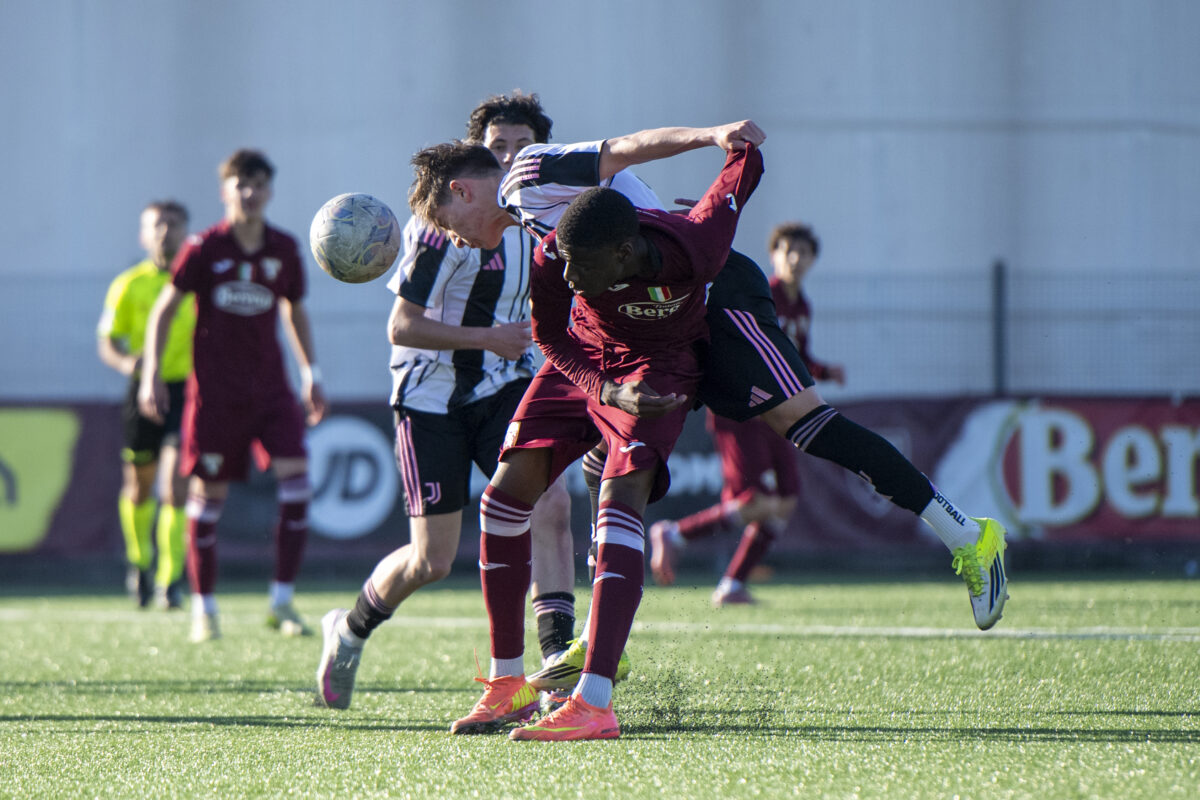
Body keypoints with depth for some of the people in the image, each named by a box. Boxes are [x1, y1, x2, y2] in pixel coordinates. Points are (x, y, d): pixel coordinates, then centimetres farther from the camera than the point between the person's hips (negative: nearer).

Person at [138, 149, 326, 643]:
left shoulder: (284, 249, 5)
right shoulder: (204, 249, -6)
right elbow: (164, 309, 0)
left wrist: (310, 372, 17)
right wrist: (151, 374, -7)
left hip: (271, 387, 3)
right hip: (214, 390, -3)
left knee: (295, 476, -13)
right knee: (208, 491, 0)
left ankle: (282, 602, -6)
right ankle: (203, 608, 13)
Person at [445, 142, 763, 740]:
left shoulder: (695, 251, -34)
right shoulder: (554, 257, -29)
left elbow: (743, 168, -15)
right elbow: (550, 336, -9)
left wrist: (739, 145, 9)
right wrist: (607, 391, -25)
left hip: (661, 366, -4)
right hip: (584, 358, 4)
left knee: (621, 496, -25)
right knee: (506, 493, -6)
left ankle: (594, 703, -33)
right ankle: (508, 684, 10)